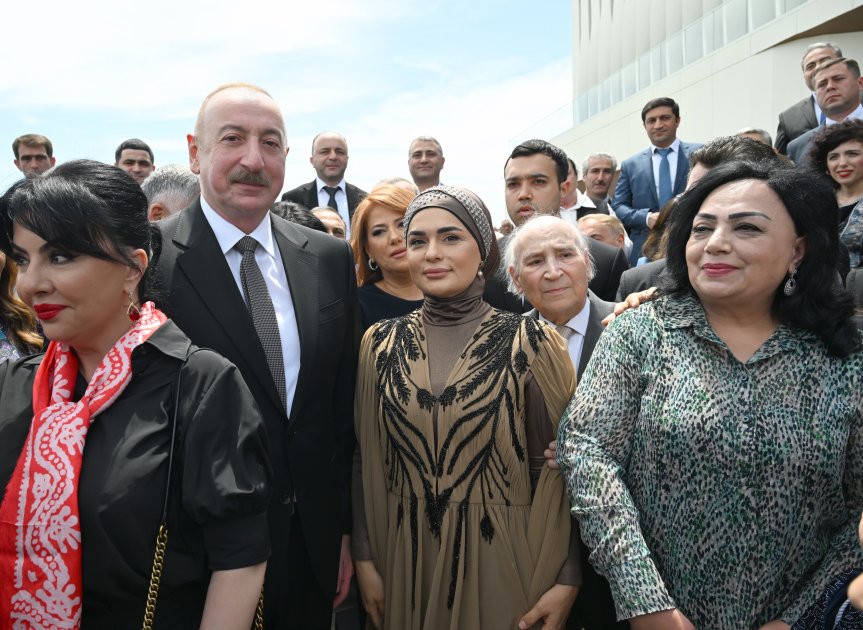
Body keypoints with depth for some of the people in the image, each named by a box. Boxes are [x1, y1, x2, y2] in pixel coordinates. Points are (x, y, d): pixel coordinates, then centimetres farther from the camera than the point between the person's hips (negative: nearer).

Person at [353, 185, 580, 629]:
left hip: (501, 560, -2)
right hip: (406, 561, 3)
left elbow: (561, 466, -7)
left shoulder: (529, 342, -9)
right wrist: (365, 557, 2)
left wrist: (568, 578, -10)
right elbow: (367, 461, 4)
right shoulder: (381, 343, 0)